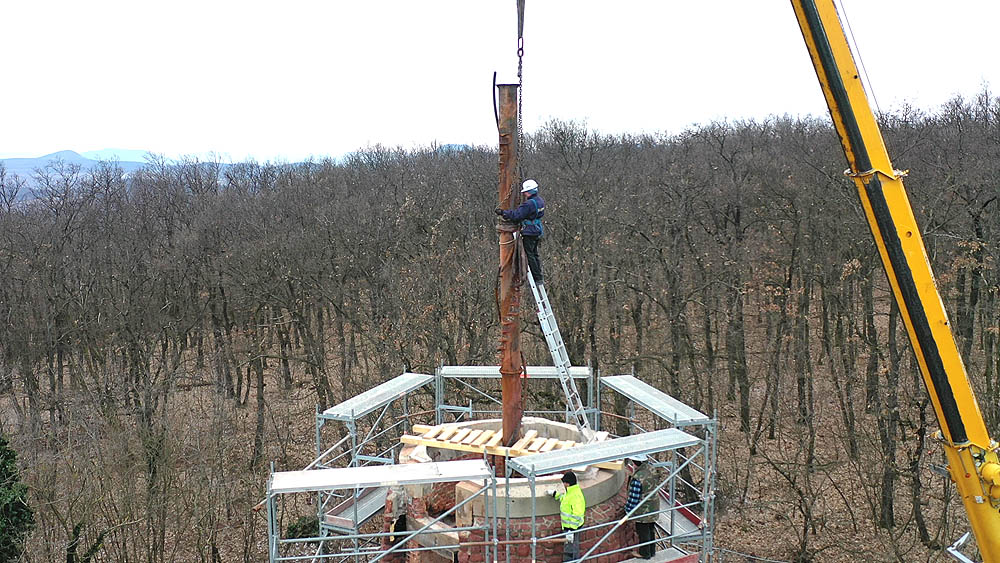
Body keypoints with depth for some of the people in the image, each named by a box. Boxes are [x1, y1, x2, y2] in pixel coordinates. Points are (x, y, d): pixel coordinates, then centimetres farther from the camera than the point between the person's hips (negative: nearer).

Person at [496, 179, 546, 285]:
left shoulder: (529, 204, -22)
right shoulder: (540, 201, 7)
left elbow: (516, 215, -22)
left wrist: (502, 212, -14)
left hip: (529, 233, -9)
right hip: (538, 231, 9)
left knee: (529, 255, -1)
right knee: (534, 254, 18)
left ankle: (538, 278, 1)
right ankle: (540, 277, 24)